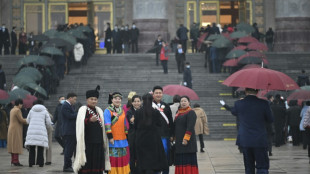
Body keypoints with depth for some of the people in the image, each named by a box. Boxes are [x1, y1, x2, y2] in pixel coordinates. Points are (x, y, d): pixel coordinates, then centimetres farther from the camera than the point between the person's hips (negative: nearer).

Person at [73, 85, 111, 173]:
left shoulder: (99, 110, 16)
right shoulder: (83, 110, -1)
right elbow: (80, 125, -14)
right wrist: (89, 120, -30)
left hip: (98, 142, 5)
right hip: (87, 142, -5)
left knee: (97, 165, 4)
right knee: (87, 165, -6)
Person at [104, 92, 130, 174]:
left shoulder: (122, 111, 15)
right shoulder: (108, 111, -4)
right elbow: (107, 125, -11)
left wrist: (126, 134, 19)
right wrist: (110, 137, -17)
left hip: (123, 140, 6)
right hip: (113, 140, -6)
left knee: (123, 160, 7)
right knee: (113, 160, -6)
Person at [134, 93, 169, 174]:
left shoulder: (138, 112, -6)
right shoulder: (156, 112, -8)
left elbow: (135, 126, 0)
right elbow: (159, 125, 1)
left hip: (141, 139, 1)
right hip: (153, 139, -1)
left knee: (143, 161, 10)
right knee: (151, 161, 0)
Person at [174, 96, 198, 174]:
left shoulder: (191, 112, -8)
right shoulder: (178, 113, 16)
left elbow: (190, 127, -16)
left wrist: (186, 138, -22)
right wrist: (174, 137, 16)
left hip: (187, 142, -8)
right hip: (179, 142, 8)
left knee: (188, 161, -7)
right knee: (180, 161, 7)